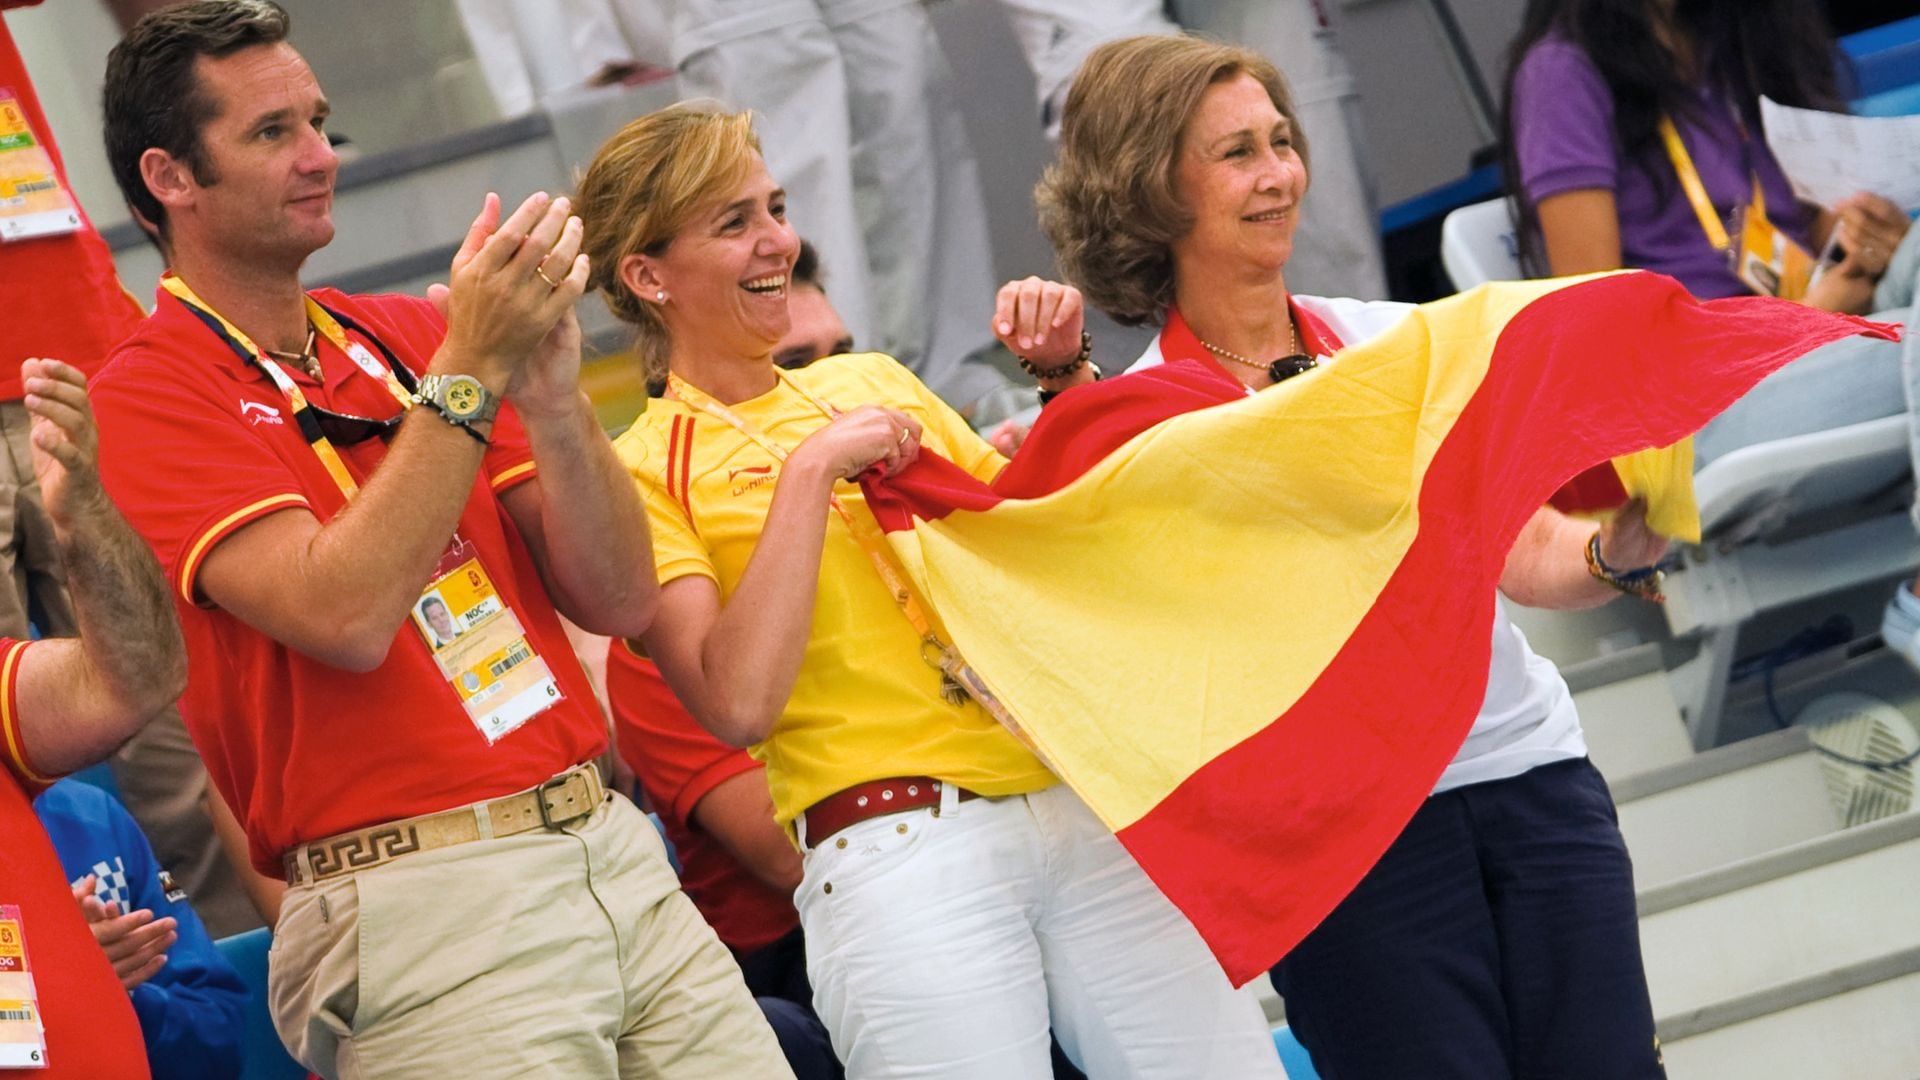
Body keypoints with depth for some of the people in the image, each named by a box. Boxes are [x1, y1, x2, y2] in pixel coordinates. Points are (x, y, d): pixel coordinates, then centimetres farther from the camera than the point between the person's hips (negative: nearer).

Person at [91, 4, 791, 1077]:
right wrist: (470, 370, -16)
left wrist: (549, 388, -9)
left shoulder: (407, 335, 13)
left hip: (616, 854, 6)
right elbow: (344, 615, -19)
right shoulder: (149, 400, -4)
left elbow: (620, 600, 6)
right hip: (418, 900, -6)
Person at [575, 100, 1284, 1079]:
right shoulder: (644, 474, 2)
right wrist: (809, 470, -11)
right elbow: (737, 704, -13)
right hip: (896, 843, -5)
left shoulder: (875, 382, 19)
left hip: (1075, 804, 5)